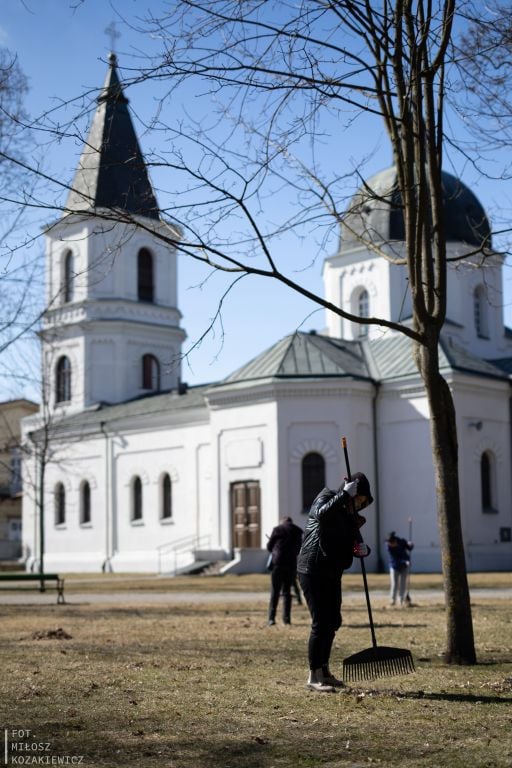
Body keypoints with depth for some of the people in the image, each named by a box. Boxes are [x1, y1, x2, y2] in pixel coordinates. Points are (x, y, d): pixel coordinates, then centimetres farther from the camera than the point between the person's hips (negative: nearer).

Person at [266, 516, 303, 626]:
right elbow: (299, 549, 13)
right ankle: (286, 618, 6)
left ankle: (271, 618, -6)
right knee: (287, 591, 11)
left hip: (278, 563, -2)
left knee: (274, 592, 2)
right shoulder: (297, 531, 7)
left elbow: (269, 546, 6)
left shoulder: (277, 529, 2)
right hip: (291, 564, 2)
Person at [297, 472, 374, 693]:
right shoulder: (325, 499, -10)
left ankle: (324, 671, 29)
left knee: (333, 621, 15)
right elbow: (321, 513, -35)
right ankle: (314, 676, -1)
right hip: (313, 572, -9)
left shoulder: (350, 516, 12)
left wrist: (364, 549, -12)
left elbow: (355, 545, 11)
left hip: (332, 574, 9)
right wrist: (345, 494, -34)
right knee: (321, 622, -10)